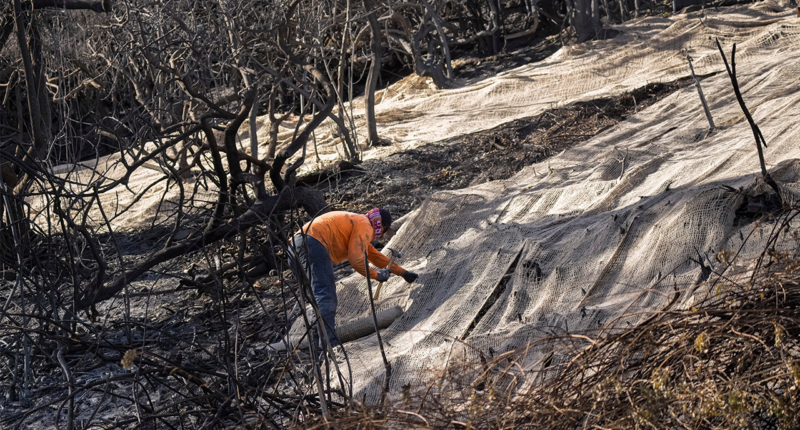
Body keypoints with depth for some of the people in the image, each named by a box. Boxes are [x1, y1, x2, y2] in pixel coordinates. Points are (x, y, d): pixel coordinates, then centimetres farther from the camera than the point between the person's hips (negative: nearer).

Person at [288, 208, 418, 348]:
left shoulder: (357, 222, 35)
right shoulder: (365, 226, 3)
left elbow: (375, 255, 44)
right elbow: (356, 259, -8)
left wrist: (402, 272, 48)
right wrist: (376, 275, 7)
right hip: (314, 244, -10)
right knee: (326, 295, -18)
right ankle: (328, 343, -31)